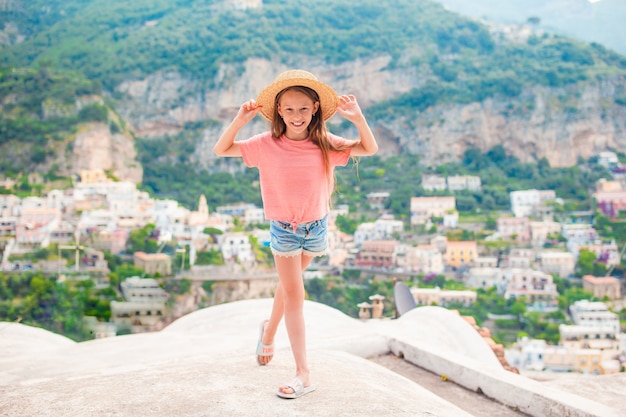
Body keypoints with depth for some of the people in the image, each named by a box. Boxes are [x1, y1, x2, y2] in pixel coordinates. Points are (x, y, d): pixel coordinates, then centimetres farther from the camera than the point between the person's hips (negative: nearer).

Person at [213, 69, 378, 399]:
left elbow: (369, 149, -9)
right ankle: (303, 373, 3)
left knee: (289, 284, 22)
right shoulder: (266, 145, -13)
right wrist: (240, 120, -25)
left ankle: (269, 331, 49)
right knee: (294, 294, -2)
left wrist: (358, 118, -24)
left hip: (316, 227, 3)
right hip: (283, 229, -2)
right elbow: (221, 150, -11)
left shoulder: (324, 145, -10)